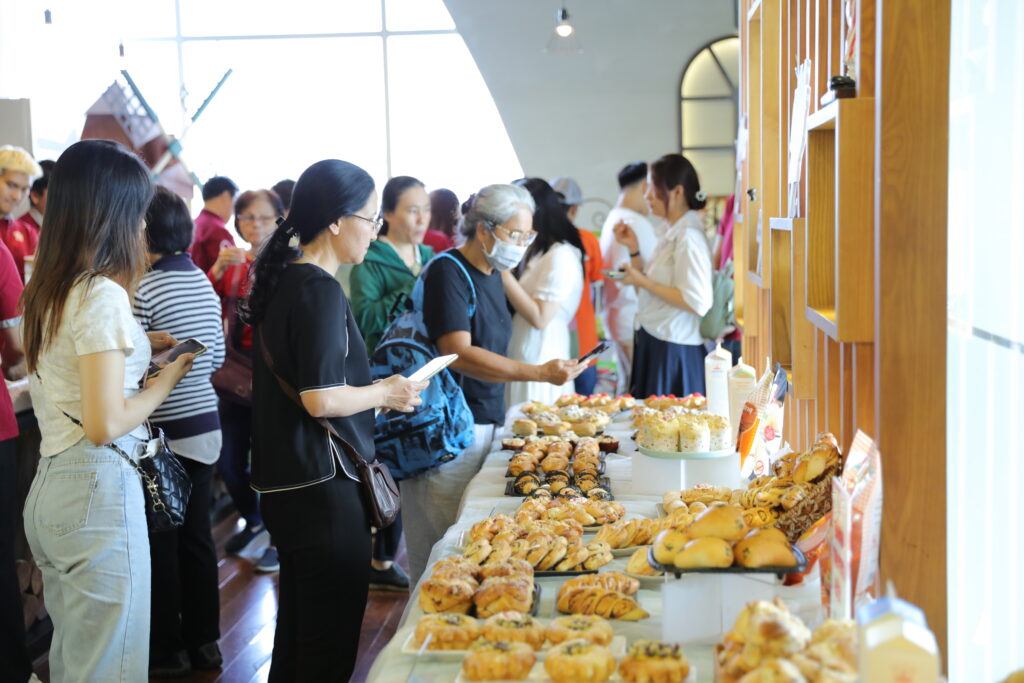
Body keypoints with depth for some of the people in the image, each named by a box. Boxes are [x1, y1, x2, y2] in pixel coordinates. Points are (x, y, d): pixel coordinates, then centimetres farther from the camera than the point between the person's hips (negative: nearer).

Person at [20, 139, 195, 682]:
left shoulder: (47, 290, 9)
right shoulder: (103, 295, -17)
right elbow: (106, 424, -20)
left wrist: (138, 345, 14)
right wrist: (169, 376, -6)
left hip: (49, 488, 9)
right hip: (98, 491, -9)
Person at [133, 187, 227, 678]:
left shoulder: (143, 290, -17)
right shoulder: (205, 284, 6)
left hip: (164, 434, -7)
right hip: (205, 426, 7)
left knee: (161, 544, 5)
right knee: (197, 536, 15)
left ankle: (167, 651, 16)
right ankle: (204, 641, 24)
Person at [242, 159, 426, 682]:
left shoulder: (285, 280, 10)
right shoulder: (320, 290, -18)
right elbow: (321, 400, -23)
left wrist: (378, 392, 19)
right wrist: (386, 393, -8)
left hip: (284, 482, 10)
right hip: (322, 483, -10)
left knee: (297, 622, 21)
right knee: (332, 637, 1)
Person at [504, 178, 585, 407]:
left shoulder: (561, 256, -13)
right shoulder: (532, 252, 15)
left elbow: (539, 317, -18)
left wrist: (505, 274, -17)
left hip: (539, 364, -8)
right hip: (518, 360, 8)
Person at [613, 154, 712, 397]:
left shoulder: (688, 237, -16)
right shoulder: (672, 234, 13)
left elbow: (697, 302, -23)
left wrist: (642, 281, -19)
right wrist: (634, 249, 8)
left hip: (673, 352, -9)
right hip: (654, 345, 9)